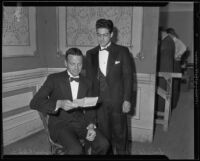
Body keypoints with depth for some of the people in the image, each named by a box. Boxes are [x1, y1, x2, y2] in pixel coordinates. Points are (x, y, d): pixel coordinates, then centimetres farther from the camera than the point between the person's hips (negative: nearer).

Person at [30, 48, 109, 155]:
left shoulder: (87, 82, 10)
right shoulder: (54, 79, -3)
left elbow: (90, 108, 11)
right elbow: (34, 102, -12)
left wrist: (91, 126, -9)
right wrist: (59, 104, -28)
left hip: (81, 123, 4)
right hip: (60, 124, -4)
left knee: (103, 144, -20)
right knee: (75, 150, -31)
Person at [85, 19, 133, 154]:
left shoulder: (122, 51, -1)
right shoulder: (90, 54, 8)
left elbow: (128, 77, -3)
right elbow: (89, 78, 11)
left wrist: (127, 100, -9)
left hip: (118, 102, -2)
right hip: (99, 102, 2)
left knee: (119, 134, 9)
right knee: (104, 135, 9)